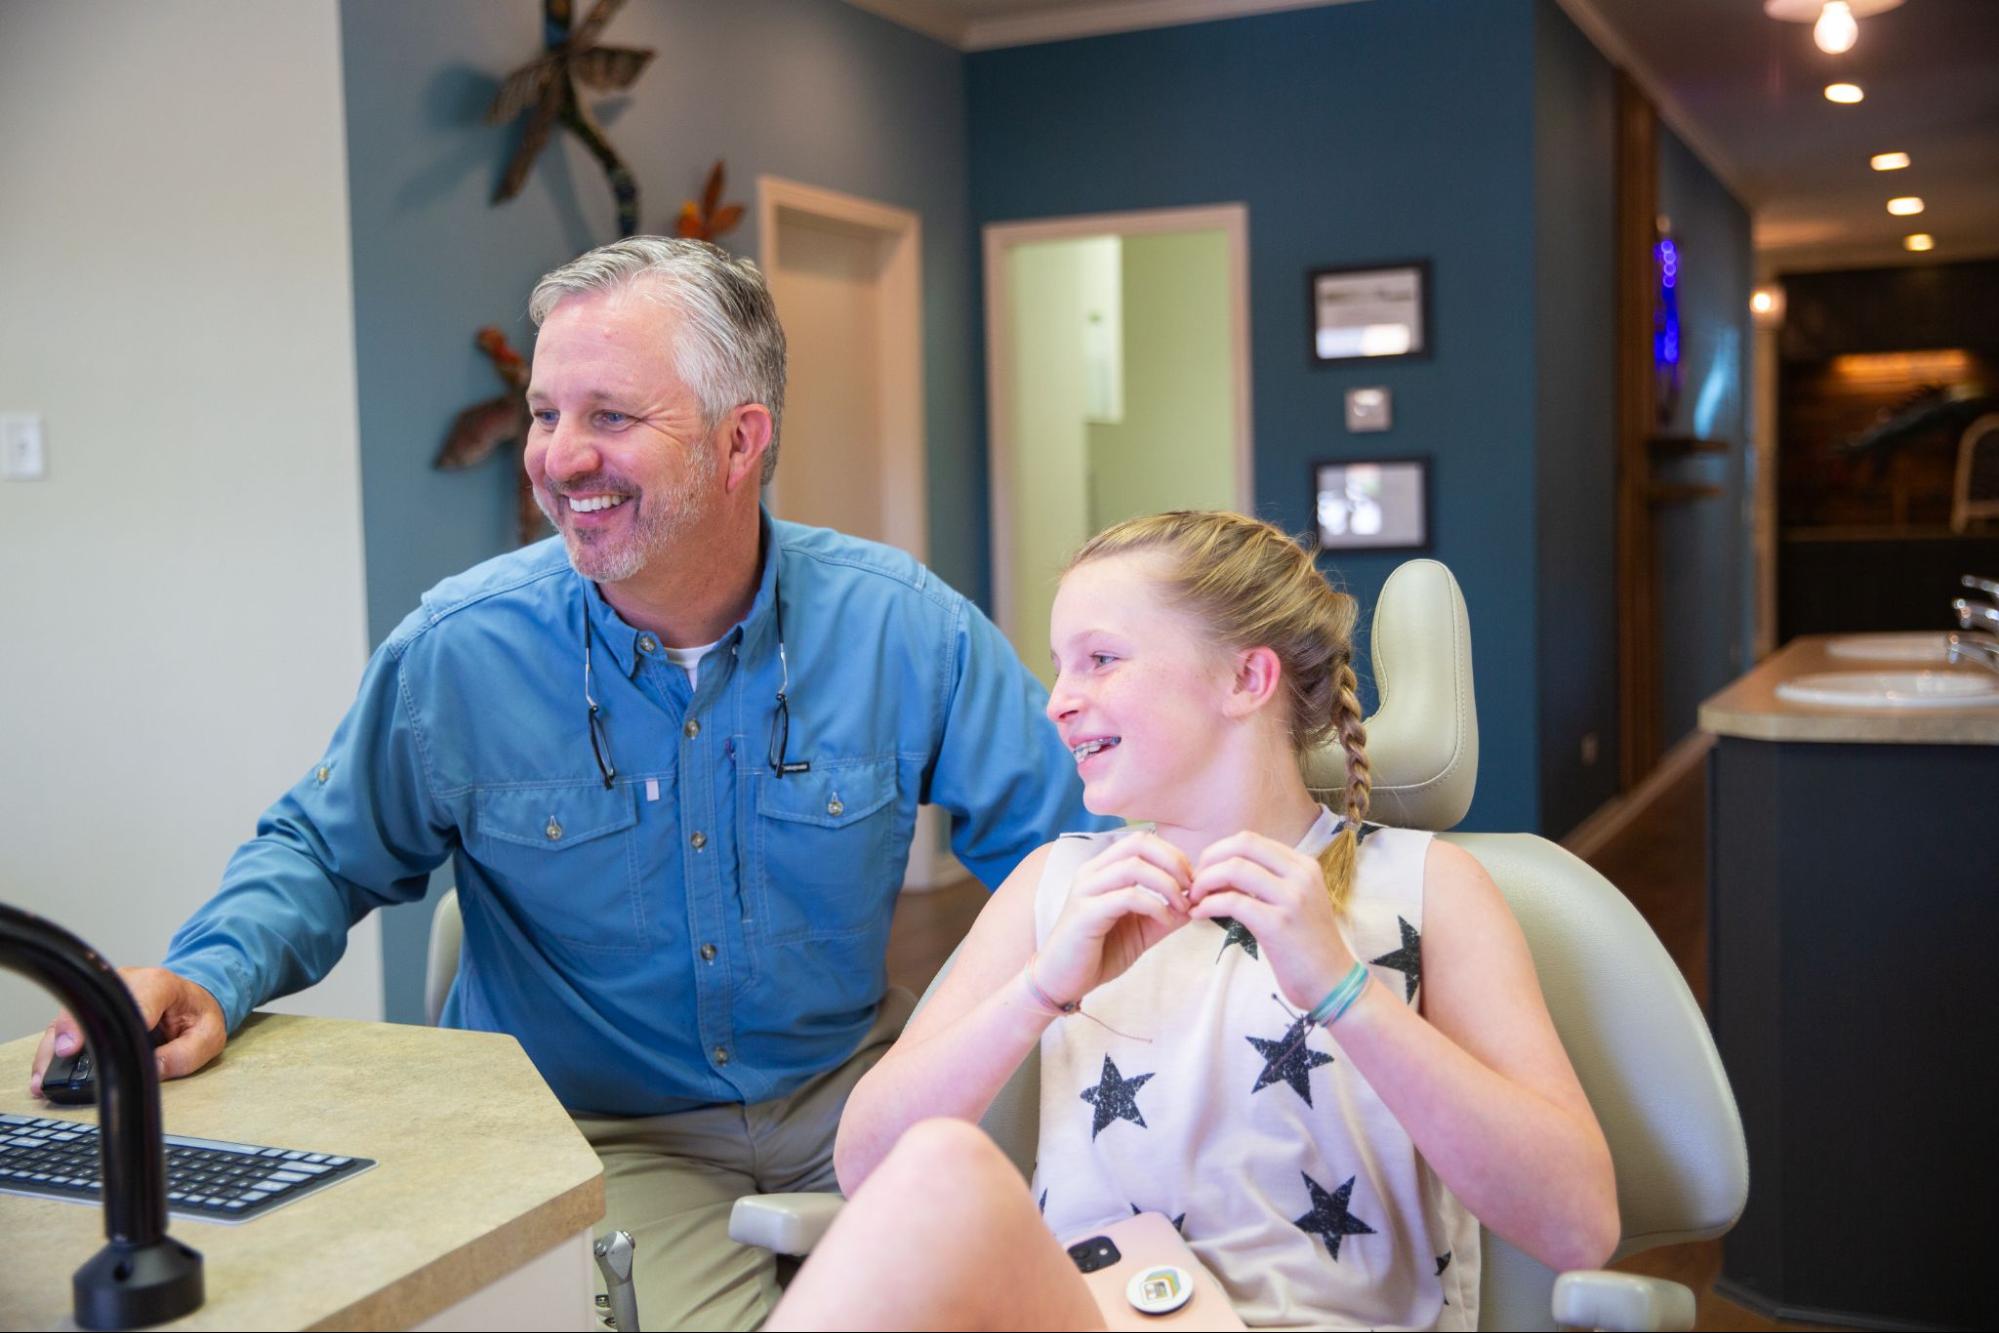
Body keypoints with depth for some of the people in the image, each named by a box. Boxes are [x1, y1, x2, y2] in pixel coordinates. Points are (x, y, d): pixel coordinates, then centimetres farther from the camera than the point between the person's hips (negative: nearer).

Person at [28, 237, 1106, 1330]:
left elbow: (1057, 841, -3)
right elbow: (321, 853, 5)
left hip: (847, 1101, 2)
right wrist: (212, 975, -15)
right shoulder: (456, 653, -10)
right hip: (594, 1135, -1)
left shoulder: (902, 628, -9)